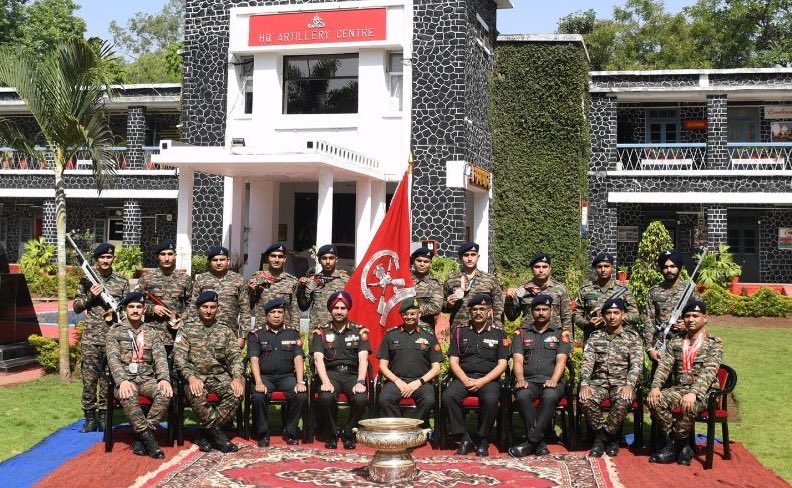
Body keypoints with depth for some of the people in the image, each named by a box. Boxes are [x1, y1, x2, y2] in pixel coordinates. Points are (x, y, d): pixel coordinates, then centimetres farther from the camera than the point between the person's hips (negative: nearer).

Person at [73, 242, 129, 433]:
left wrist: (116, 311, -9)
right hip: (90, 337, 0)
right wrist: (90, 296, -9)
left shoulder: (122, 282, 7)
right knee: (89, 378, 0)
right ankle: (90, 417, 8)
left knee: (107, 378, 4)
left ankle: (103, 415, 13)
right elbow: (76, 306, 8)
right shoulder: (87, 280, 6)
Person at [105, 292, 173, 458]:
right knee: (128, 397, -38)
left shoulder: (153, 333, 14)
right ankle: (148, 437, -26)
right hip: (126, 379, -2)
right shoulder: (114, 332, 8)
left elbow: (160, 357, 1)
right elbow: (113, 359, -6)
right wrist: (122, 381, -25)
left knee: (165, 393, -31)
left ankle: (141, 436, -22)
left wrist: (164, 378, -20)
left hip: (147, 379, 2)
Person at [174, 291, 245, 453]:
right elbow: (179, 357, -6)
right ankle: (216, 434, -19)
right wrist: (191, 377, -24)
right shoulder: (186, 330, 5)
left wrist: (237, 377, -16)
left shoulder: (226, 331, 13)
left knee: (237, 392, -27)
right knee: (196, 395, -36)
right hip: (196, 376, -3)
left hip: (220, 376, 3)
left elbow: (235, 356, 4)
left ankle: (205, 431, -17)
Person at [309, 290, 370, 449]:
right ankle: (333, 432, -6)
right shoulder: (321, 332, 8)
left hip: (352, 373, 1)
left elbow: (363, 358, -4)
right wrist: (325, 382, -22)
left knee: (361, 399, -30)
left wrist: (360, 382, -20)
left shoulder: (359, 331, 9)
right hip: (331, 373, 0)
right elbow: (318, 359, -5)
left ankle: (349, 432, -2)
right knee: (326, 397, -33)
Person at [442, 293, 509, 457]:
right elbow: (453, 361, 8)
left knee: (490, 399, -35)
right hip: (464, 377, 2)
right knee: (448, 396, -30)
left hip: (488, 379, -1)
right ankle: (464, 438, -18)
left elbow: (502, 364, 3)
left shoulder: (498, 334, 11)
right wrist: (465, 380, -10)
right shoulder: (460, 332, 14)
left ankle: (483, 440, -14)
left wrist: (482, 381, -11)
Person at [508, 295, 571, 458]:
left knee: (550, 396, -36)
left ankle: (531, 442, -31)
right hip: (529, 380, 1)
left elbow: (561, 359, 0)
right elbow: (518, 359, 5)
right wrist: (520, 379, -15)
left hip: (552, 381, -1)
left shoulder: (560, 333, 14)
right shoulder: (522, 333, 17)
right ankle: (539, 443, -28)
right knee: (522, 396, -33)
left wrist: (553, 380, -18)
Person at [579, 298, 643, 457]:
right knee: (585, 399, -30)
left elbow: (637, 364, -6)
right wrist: (585, 384, -17)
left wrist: (629, 385, -24)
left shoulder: (632, 337, 5)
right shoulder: (595, 336, 11)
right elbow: (587, 362, 0)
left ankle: (602, 438, -12)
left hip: (622, 382, -2)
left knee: (623, 401, -35)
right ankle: (609, 437, -8)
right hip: (599, 381, 2)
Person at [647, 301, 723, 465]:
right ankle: (682, 446, -14)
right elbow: (664, 365, 3)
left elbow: (709, 372, -16)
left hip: (703, 391, -5)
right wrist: (655, 387, -16)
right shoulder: (676, 342, 13)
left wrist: (694, 393, -31)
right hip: (679, 388, 5)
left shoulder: (714, 344, -2)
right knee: (654, 401, -24)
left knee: (690, 407, -38)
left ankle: (674, 445, -13)